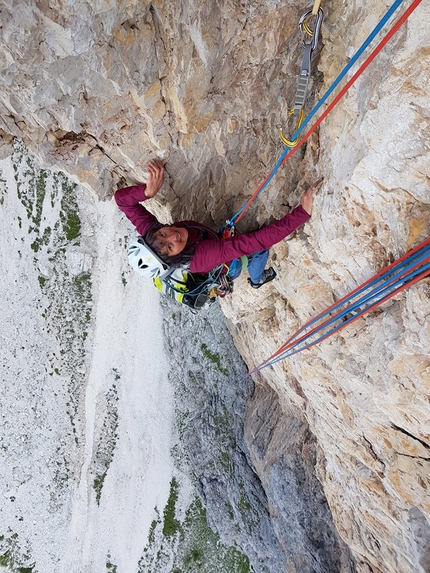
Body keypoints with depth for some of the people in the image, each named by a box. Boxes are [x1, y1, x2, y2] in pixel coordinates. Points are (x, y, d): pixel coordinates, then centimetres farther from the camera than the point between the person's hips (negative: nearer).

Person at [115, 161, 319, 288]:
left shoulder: (149, 232, -35)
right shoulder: (203, 255, -51)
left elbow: (121, 197, -26)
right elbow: (258, 240, -54)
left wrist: (147, 191, -48)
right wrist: (302, 212, -56)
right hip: (227, 268, -5)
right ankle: (257, 279, 32)